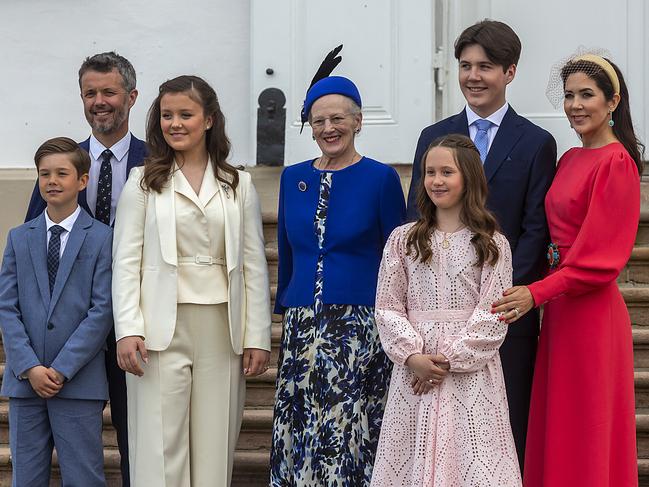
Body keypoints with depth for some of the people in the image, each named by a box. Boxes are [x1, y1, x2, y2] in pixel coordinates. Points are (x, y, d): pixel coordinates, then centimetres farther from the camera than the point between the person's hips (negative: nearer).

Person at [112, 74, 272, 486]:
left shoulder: (239, 185, 11)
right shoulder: (143, 183, 7)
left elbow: (254, 265, 9)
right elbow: (126, 262, 2)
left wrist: (258, 337, 3)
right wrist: (128, 330, -10)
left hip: (222, 330, 2)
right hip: (163, 329, -2)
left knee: (215, 451, 3)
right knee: (160, 451, -4)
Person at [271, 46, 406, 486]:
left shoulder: (381, 179, 0)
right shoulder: (293, 179, 12)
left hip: (359, 328, -4)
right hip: (302, 329, 4)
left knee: (351, 437, -6)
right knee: (297, 438, 3)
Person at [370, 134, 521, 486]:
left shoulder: (493, 245, 3)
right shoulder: (402, 240, 8)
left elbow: (493, 315, -4)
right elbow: (388, 308, 4)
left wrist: (451, 358, -12)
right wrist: (412, 354, -11)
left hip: (471, 372, -2)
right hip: (414, 369, 2)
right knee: (413, 458, 0)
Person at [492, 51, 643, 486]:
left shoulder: (616, 163, -13)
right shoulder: (570, 159, 13)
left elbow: (601, 258, -17)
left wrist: (537, 293, -21)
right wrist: (542, 294, 7)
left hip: (591, 312, -8)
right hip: (559, 306, 8)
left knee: (585, 439, 1)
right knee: (556, 434, 13)